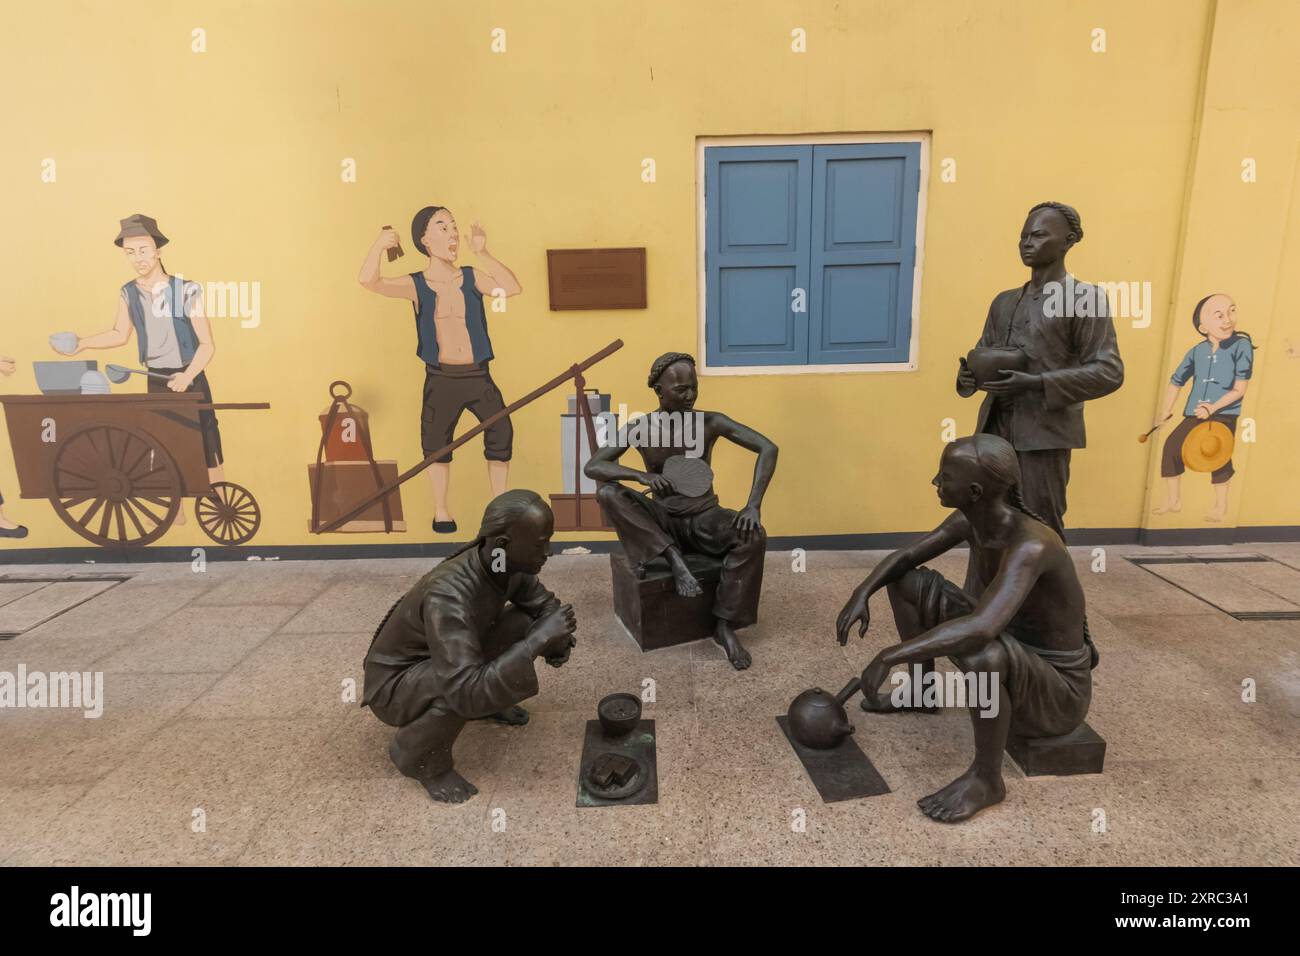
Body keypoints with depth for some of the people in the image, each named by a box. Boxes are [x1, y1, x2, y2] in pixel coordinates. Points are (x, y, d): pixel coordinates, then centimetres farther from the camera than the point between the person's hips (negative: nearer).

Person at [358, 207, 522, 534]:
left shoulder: (472, 277, 1)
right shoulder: (416, 285, -4)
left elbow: (513, 288, -16)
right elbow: (368, 281, -18)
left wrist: (483, 253, -17)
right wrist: (380, 244, -22)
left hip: (478, 376, 1)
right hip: (441, 379, -1)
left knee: (501, 433, -7)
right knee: (436, 443, 5)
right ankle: (441, 511, 23)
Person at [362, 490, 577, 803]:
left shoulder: (511, 565, -17)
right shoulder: (448, 595, -39)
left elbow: (543, 603, 3)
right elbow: (467, 692, -45)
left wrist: (557, 639, -19)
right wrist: (538, 640, -43)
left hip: (439, 660, 7)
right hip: (394, 683, -7)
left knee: (524, 624, -12)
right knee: (463, 693, -36)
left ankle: (488, 703, 14)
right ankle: (417, 756, -4)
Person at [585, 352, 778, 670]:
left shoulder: (710, 422, -8)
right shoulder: (639, 429, -7)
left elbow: (768, 449, -13)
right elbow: (592, 466, -15)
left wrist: (753, 506, -27)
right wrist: (641, 475, -33)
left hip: (704, 517, 0)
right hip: (663, 520, 0)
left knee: (754, 536, -31)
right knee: (607, 492, -23)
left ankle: (724, 624, -18)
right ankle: (673, 558, -24)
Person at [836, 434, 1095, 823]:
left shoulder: (1031, 545, -35)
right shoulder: (968, 520, -10)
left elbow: (981, 627, -50)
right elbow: (905, 556, 3)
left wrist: (889, 656, -45)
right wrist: (862, 592, -15)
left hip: (1058, 691, -8)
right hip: (1012, 642, 8)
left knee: (981, 653, -42)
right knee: (908, 581, 3)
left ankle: (986, 777, -15)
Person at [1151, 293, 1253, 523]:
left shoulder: (1241, 346, -6)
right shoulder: (1196, 351, 3)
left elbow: (1239, 390, -10)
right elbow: (1176, 382, 14)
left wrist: (1214, 407, -21)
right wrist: (1164, 412, 14)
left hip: (1224, 413, -4)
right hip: (1194, 414, 4)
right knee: (1171, 446, -6)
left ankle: (1221, 506, 6)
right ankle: (1173, 500, 9)